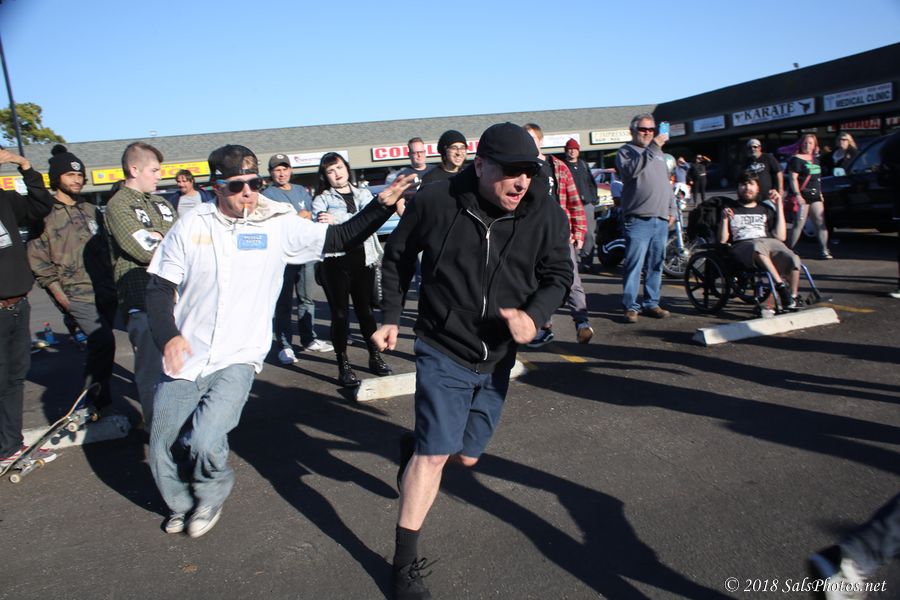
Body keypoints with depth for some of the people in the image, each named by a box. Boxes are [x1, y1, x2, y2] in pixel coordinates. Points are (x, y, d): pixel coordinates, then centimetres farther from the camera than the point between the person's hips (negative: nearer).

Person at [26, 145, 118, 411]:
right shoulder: (46, 214, -3)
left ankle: (99, 397, 25)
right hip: (76, 294, -6)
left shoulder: (91, 210, 14)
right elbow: (36, 256, -5)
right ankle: (95, 402, -3)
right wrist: (57, 290, -10)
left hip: (105, 290, 6)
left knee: (100, 343, 10)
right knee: (103, 341, -17)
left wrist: (111, 278, 15)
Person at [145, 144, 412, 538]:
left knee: (206, 442, -20)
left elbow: (341, 238, -4)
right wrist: (168, 337, -12)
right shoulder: (192, 226, -1)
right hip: (186, 358, 3)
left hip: (237, 361, -2)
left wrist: (382, 205, -16)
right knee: (160, 449, 11)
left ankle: (211, 494, 16)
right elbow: (159, 288, 3)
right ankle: (181, 505, 43)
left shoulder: (279, 225, -3)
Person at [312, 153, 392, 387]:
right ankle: (344, 365, 10)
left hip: (363, 258, 2)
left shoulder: (363, 194, 11)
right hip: (335, 261, -2)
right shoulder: (322, 199, 5)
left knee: (365, 309, 11)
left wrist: (337, 220, -23)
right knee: (340, 313, 1)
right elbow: (320, 225, -15)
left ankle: (375, 357, 24)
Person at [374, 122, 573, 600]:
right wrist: (391, 317, 2)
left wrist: (534, 315, -20)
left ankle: (414, 447, 53)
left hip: (497, 359, 4)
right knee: (436, 453, -10)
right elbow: (397, 256, 2)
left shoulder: (545, 214, -10)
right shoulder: (435, 202, -15)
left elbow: (559, 274, 0)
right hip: (443, 351, -4)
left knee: (467, 456, 18)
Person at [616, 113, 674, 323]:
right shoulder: (626, 151, 2)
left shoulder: (659, 152, 23)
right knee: (634, 265, -9)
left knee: (656, 265, 9)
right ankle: (630, 306, -5)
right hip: (638, 219, -7)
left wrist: (670, 209, 21)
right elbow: (631, 170, -20)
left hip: (661, 219, 7)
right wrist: (652, 148, -24)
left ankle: (651, 303, 16)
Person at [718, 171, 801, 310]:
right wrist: (725, 219, -3)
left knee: (793, 259, -32)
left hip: (770, 242, 2)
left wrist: (779, 206, 12)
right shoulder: (730, 210, 24)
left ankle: (792, 300, -16)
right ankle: (781, 286, -40)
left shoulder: (766, 209, 28)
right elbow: (722, 240, 11)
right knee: (758, 247, -41)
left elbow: (781, 236, 12)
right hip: (742, 246, -2)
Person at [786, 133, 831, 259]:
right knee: (799, 224, -8)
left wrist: (820, 193, 21)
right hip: (802, 196, -7)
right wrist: (797, 195, -21)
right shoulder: (796, 159, -5)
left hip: (815, 196, 7)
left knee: (821, 223, 1)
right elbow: (792, 178, -12)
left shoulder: (815, 159, 19)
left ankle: (824, 250, 3)